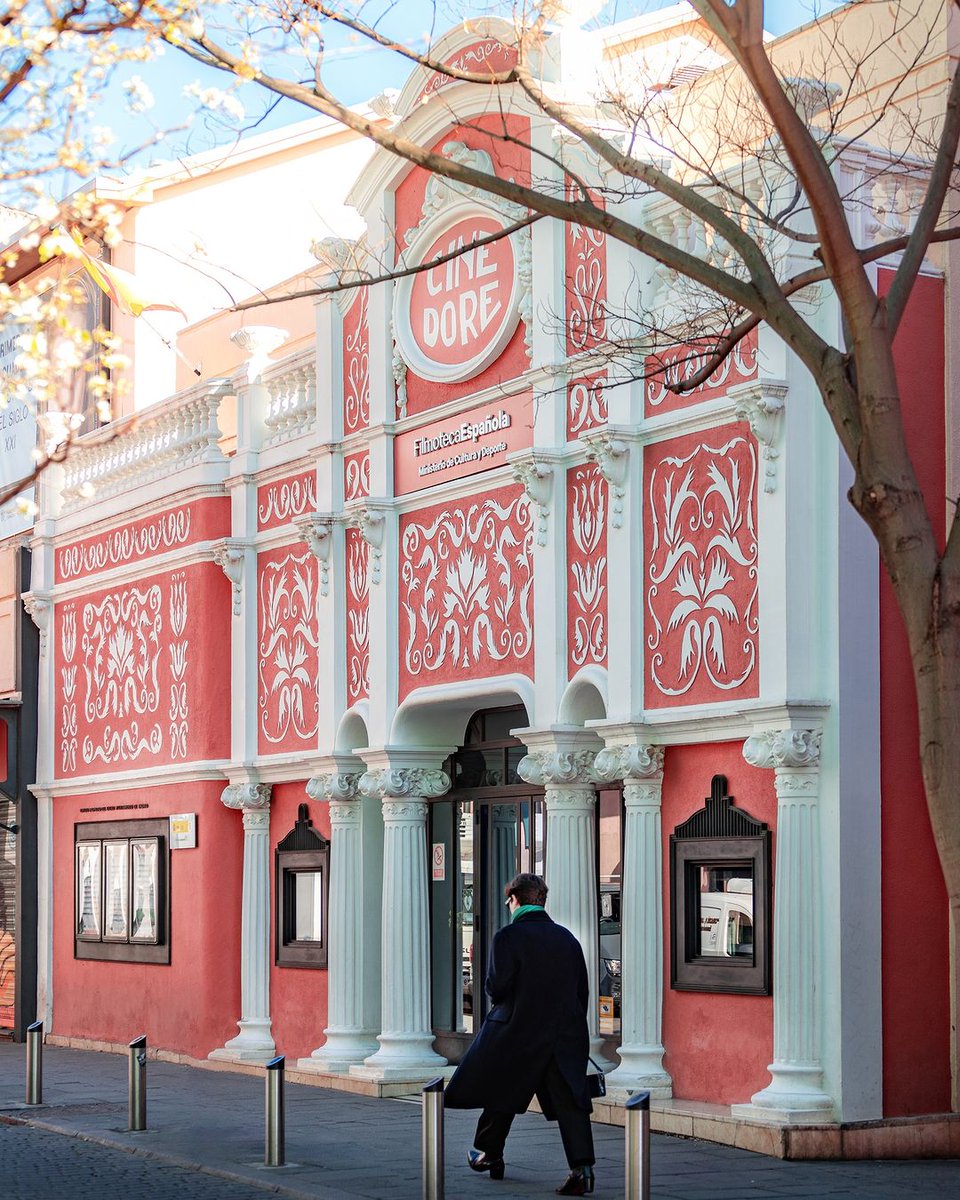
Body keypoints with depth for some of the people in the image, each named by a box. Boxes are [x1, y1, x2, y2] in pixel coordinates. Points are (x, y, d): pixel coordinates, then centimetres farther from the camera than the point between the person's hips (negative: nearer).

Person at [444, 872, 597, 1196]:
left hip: (519, 1031, -3)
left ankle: (488, 1153, 32)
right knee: (569, 1099, -3)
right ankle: (582, 1165, -16)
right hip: (567, 1033, 3)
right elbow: (582, 991, 10)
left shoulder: (508, 937, -9)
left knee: (500, 1093, 16)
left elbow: (497, 987, -14)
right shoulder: (567, 938, 7)